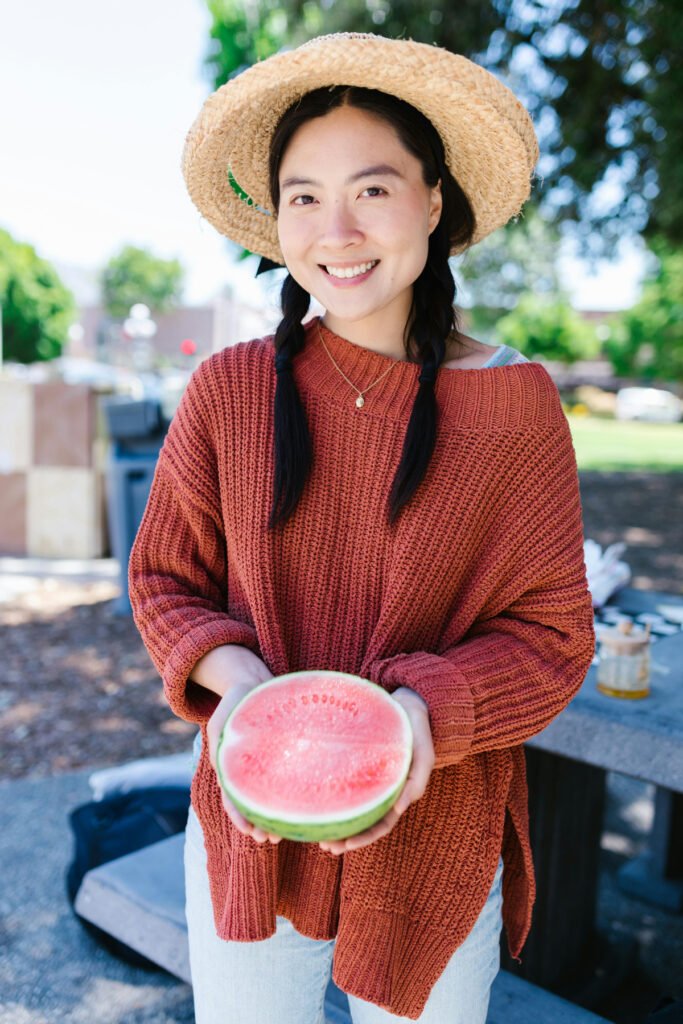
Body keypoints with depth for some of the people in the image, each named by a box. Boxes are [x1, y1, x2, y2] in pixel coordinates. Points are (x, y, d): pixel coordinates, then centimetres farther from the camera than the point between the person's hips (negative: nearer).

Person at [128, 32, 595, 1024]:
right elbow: (165, 577, 0)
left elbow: (553, 627, -8)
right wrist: (232, 674, -20)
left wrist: (427, 709, -25)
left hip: (436, 844, 0)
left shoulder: (516, 404, -10)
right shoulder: (228, 389, -7)